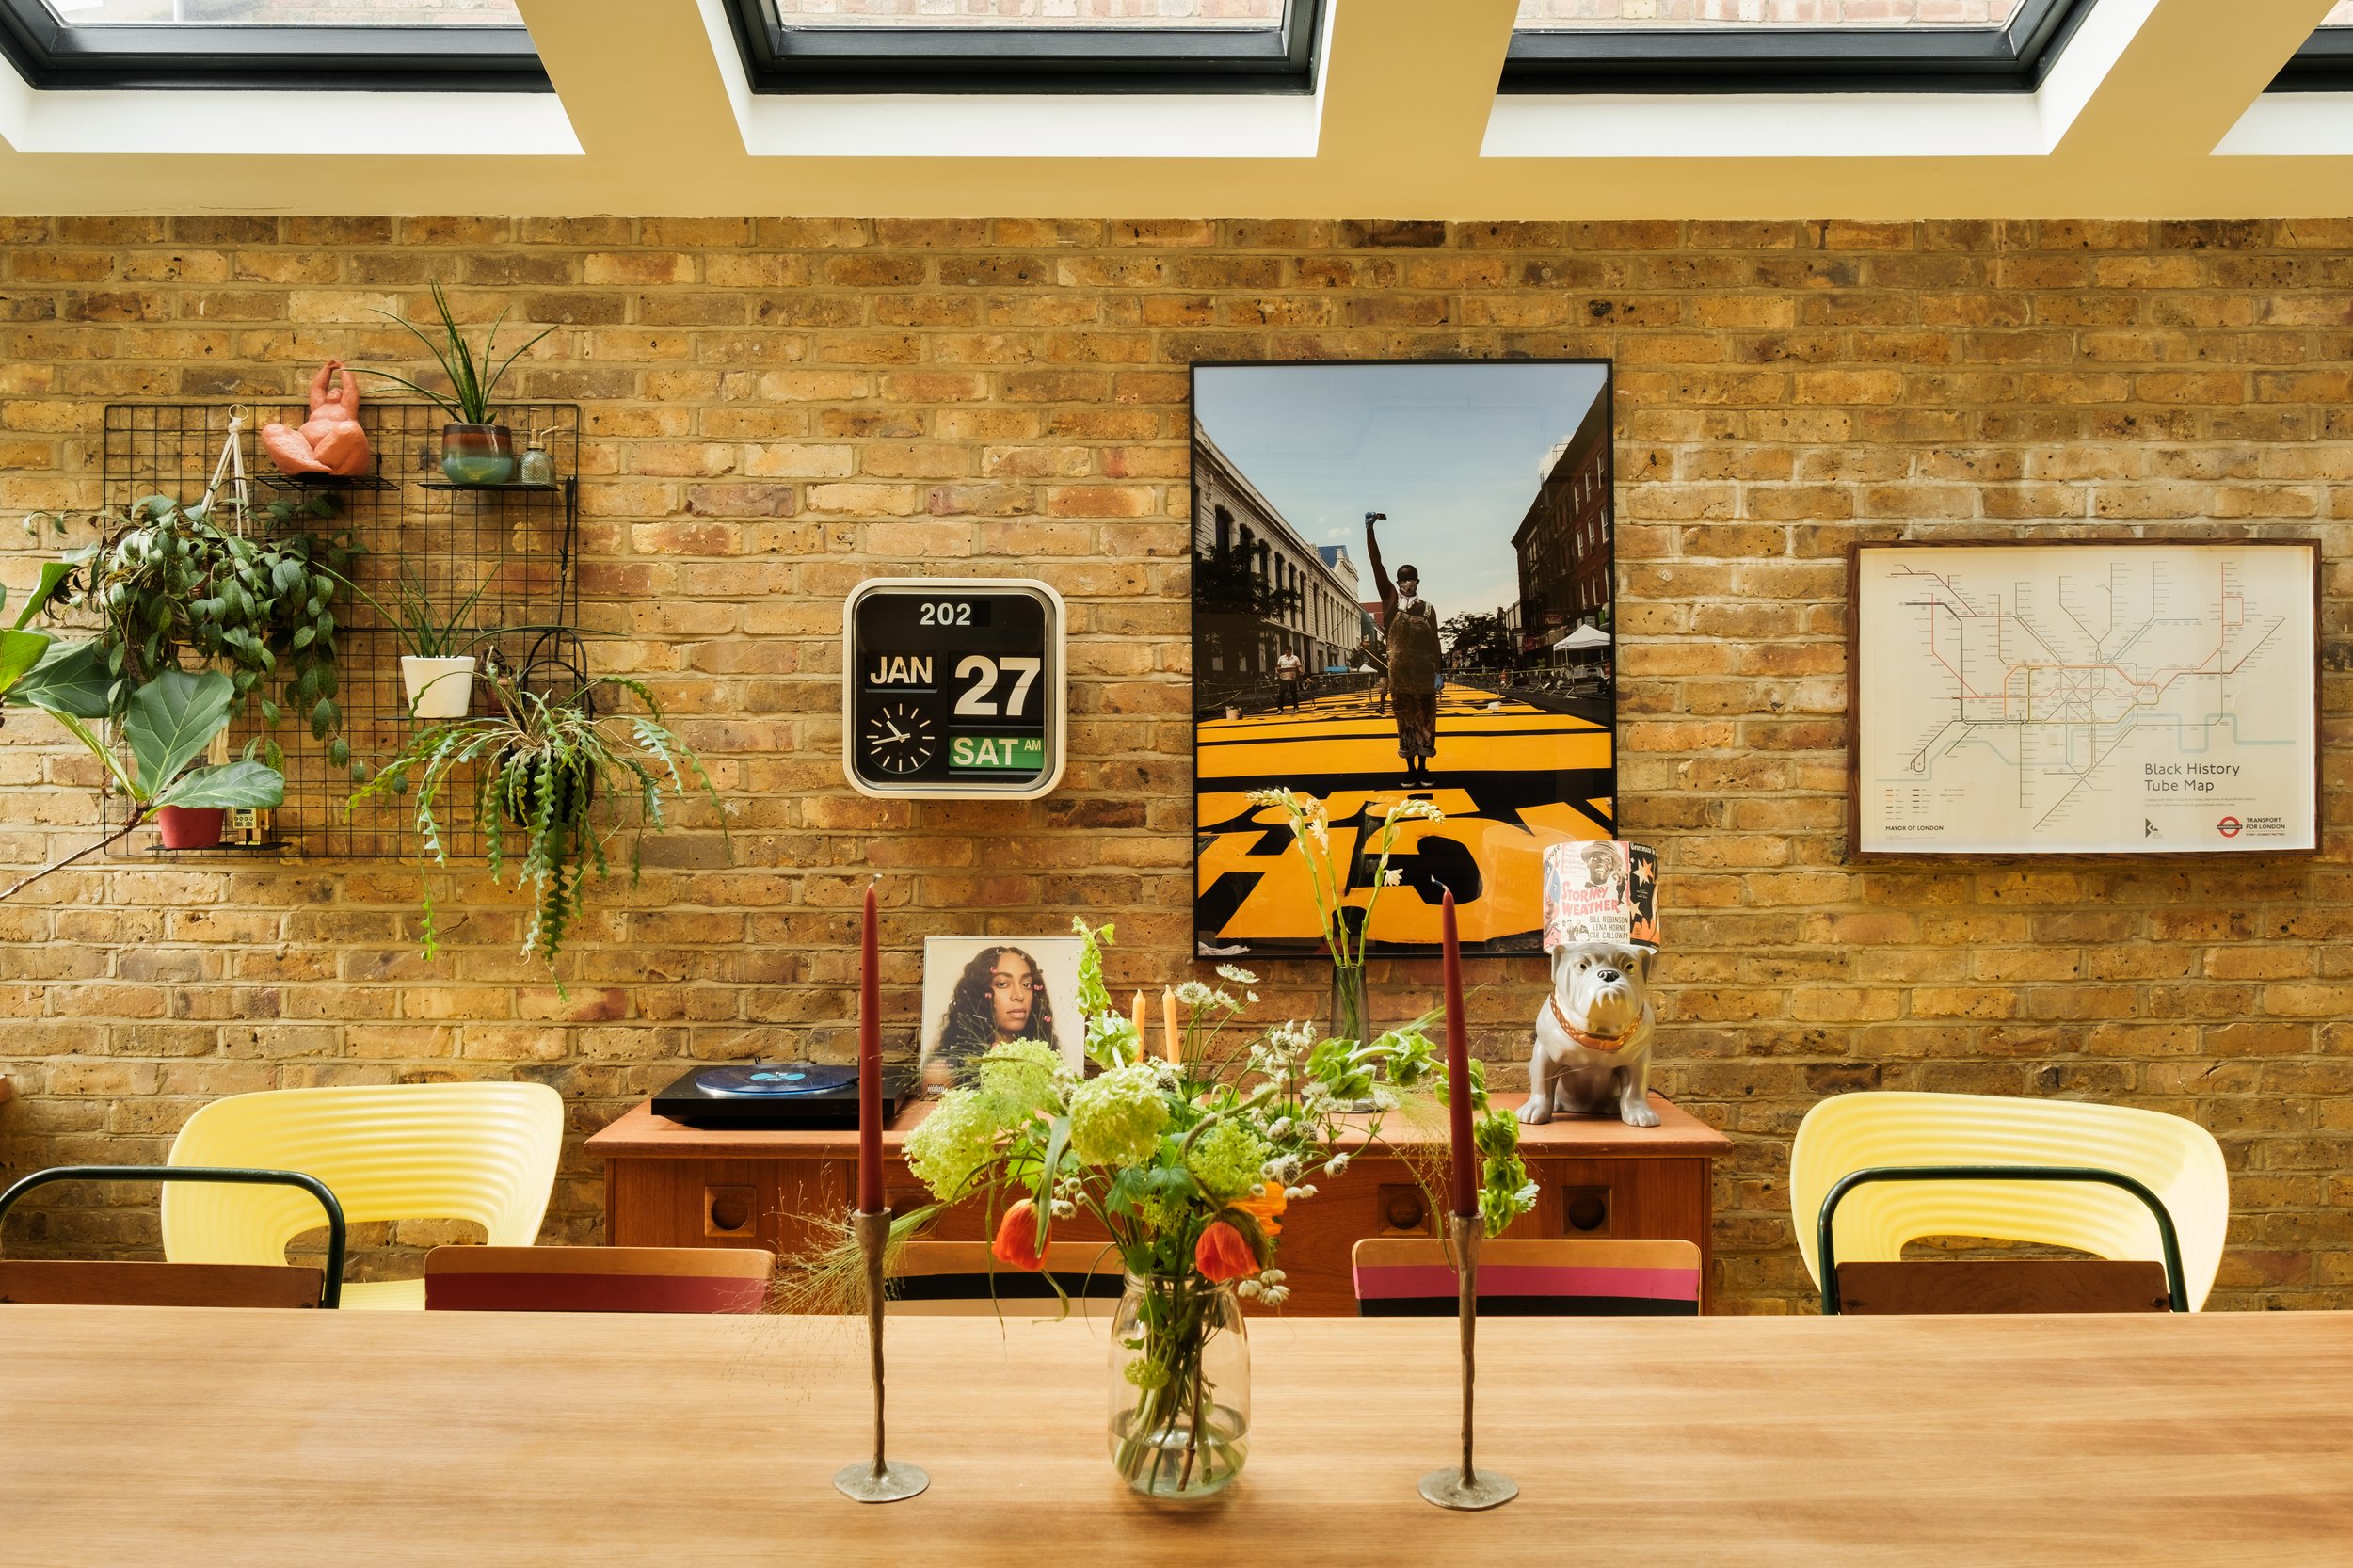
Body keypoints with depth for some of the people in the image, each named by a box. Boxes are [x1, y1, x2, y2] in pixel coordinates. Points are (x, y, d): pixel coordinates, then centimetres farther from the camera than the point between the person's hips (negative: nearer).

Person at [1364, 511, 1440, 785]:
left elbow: (1434, 642, 6)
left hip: (1423, 670, 1)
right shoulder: (1391, 598, 3)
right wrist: (1369, 529, -12)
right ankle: (1410, 769, 10)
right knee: (1404, 719, 3)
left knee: (1425, 718, 3)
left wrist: (1438, 671, -2)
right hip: (1399, 669, -1)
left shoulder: (1427, 608, 6)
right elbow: (1376, 564, -4)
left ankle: (1423, 768, 11)